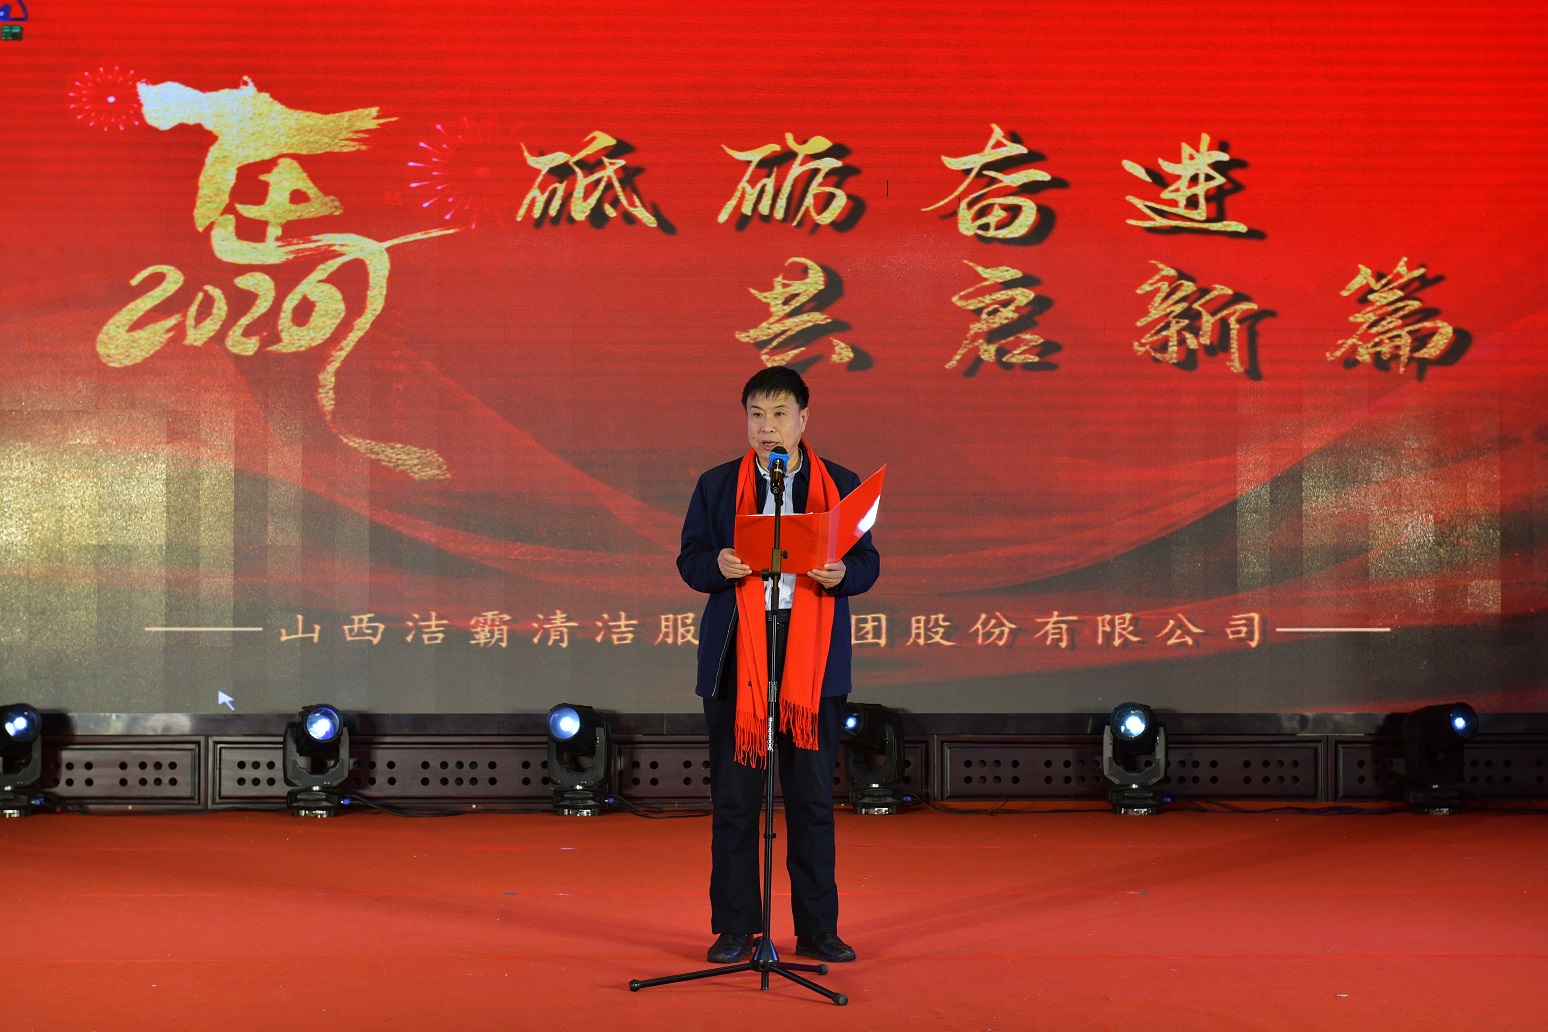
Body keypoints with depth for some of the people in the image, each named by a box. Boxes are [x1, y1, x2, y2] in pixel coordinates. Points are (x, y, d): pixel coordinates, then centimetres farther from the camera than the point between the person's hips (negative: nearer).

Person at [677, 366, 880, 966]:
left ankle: (817, 929, 14)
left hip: (813, 659, 0)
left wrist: (842, 574, -16)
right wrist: (718, 565, -16)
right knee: (734, 798, 3)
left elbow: (867, 563, 6)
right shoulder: (716, 486, 9)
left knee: (813, 797, 4)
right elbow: (690, 561, 6)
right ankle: (735, 928, 13)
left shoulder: (841, 485, 9)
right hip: (735, 657, 0)